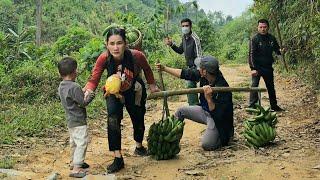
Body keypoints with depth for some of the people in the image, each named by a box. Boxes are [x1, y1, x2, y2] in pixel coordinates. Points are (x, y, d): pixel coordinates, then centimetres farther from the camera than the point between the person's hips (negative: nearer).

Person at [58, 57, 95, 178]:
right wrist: (90, 97, -2)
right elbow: (83, 103, -18)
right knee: (82, 143, -5)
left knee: (74, 142, 22)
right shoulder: (74, 87, -23)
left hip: (70, 120, 10)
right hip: (79, 121, -10)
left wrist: (83, 94, 12)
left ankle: (74, 162, 37)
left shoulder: (61, 87, 5)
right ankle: (76, 169, -5)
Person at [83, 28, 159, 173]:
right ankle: (118, 159, -10)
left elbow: (147, 69, -10)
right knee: (113, 120, -21)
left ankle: (139, 146, 48)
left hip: (135, 92, 1)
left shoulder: (137, 56, -31)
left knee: (138, 120, 17)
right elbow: (93, 80, -30)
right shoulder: (104, 59, -31)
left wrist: (152, 85, 2)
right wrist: (87, 90, -50)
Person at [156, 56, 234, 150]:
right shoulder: (202, 75, -13)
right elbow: (185, 74, -2)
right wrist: (164, 68, 0)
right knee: (180, 111, 6)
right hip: (204, 110, 8)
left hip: (218, 119, -8)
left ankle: (227, 134, 6)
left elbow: (217, 114, -33)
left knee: (206, 145, -21)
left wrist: (209, 98, -47)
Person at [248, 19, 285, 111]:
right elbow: (251, 54, -15)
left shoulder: (271, 38, 3)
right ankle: (252, 106, -9)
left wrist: (280, 51, -12)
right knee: (254, 85, -13)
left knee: (271, 86, 15)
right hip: (257, 67, -5)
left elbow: (276, 49, 14)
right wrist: (253, 68, -23)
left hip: (268, 67, 5)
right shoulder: (254, 39, -10)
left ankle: (274, 105, 27)